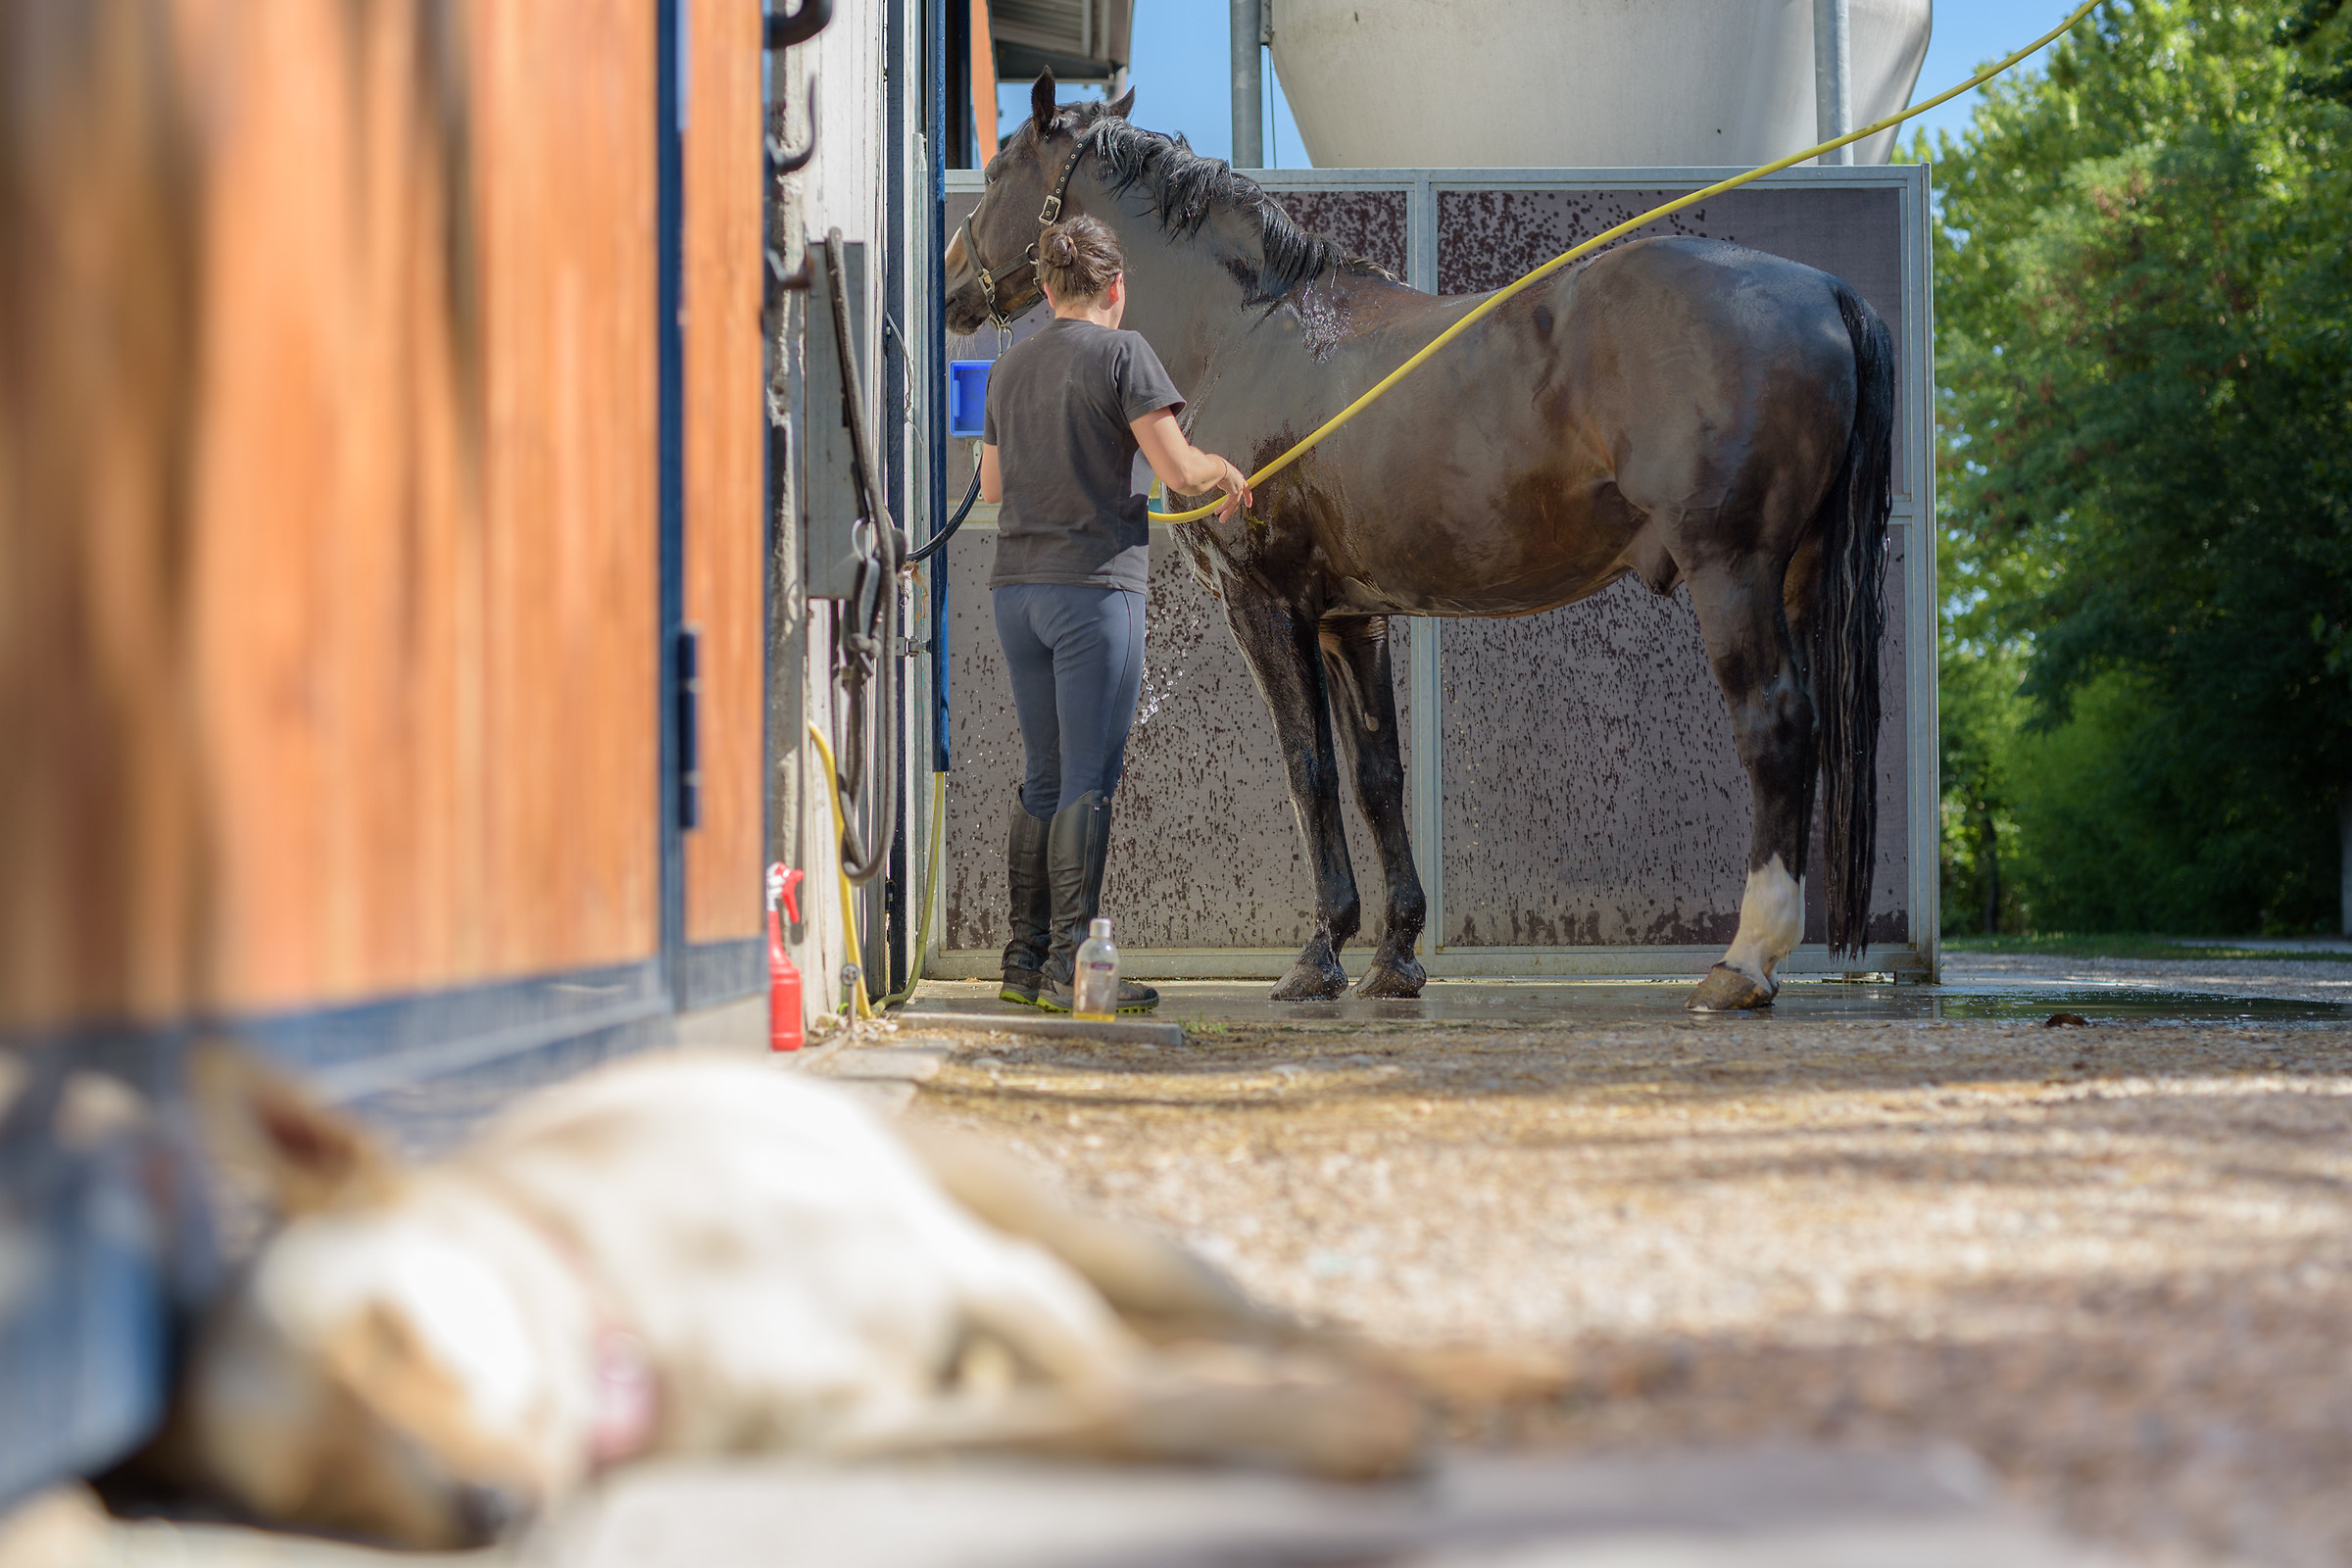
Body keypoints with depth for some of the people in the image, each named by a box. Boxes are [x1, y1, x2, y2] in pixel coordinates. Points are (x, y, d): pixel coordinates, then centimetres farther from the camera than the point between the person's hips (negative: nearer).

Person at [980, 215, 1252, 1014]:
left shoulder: (1010, 365, 13)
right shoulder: (1121, 352, -6)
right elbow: (1179, 473, -12)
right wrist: (1223, 470, 8)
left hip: (1017, 587, 7)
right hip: (1094, 582, -6)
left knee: (1044, 780, 13)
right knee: (1089, 781, -5)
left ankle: (1025, 960, 13)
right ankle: (1069, 962, -8)